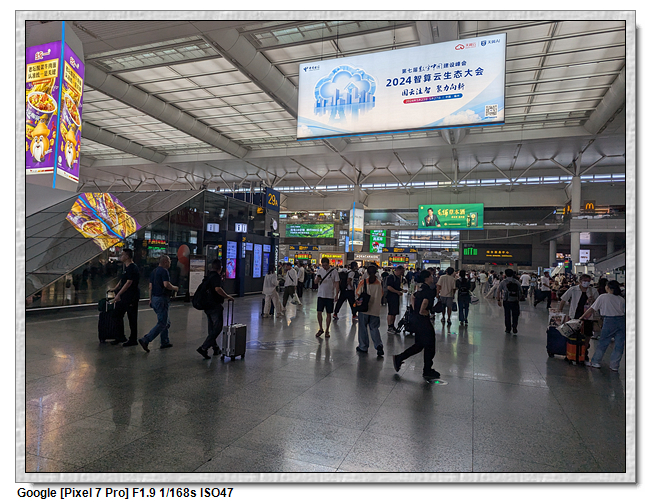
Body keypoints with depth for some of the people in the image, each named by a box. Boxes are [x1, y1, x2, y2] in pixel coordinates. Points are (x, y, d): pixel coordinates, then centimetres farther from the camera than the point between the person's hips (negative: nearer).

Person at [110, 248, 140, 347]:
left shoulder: (133, 268, -17)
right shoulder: (126, 267, 14)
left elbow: (129, 283, -23)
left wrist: (119, 294, -24)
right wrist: (115, 289, 20)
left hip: (132, 297, -10)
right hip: (124, 296, 10)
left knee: (132, 318, -2)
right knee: (118, 315, 14)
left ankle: (133, 340, 8)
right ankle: (121, 337, 25)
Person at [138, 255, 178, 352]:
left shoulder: (154, 272, 15)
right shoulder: (164, 271, -12)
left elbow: (150, 287, 15)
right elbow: (166, 284, -24)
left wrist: (151, 299, 17)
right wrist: (174, 288, -6)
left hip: (154, 298, 10)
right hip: (162, 299, -10)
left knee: (166, 322, 18)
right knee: (162, 323, -7)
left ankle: (165, 342, 21)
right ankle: (145, 340, -14)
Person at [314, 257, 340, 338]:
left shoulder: (334, 271, -6)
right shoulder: (320, 270, 3)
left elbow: (336, 283, -4)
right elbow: (315, 282, 4)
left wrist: (336, 294, -11)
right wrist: (317, 279, -20)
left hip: (330, 296, -2)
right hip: (321, 295, 3)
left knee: (329, 314, 4)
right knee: (319, 312, 0)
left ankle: (327, 330, 17)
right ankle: (320, 329, 18)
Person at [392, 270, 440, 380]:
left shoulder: (421, 289, 13)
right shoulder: (429, 291, -17)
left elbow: (413, 298, 27)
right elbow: (425, 301, -33)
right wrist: (422, 311, -16)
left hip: (417, 318, 9)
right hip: (423, 319, -9)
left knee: (419, 345, 17)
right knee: (429, 345, 4)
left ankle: (398, 359, 17)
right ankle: (427, 371, 15)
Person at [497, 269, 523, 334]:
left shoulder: (503, 282, 0)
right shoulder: (517, 282, 5)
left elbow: (498, 291, -3)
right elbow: (521, 292, 9)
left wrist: (499, 300, 3)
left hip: (506, 301, 0)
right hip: (515, 301, 0)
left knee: (507, 315, 12)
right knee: (515, 315, 12)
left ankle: (508, 329, 19)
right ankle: (514, 327, -4)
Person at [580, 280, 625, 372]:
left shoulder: (603, 297, 0)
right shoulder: (621, 299, 11)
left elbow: (592, 309, 3)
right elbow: (625, 311, 7)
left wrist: (582, 317, 12)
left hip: (609, 321, -3)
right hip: (622, 320, 4)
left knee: (603, 342, 7)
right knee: (619, 344, 8)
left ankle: (595, 362, 16)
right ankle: (614, 365, 13)